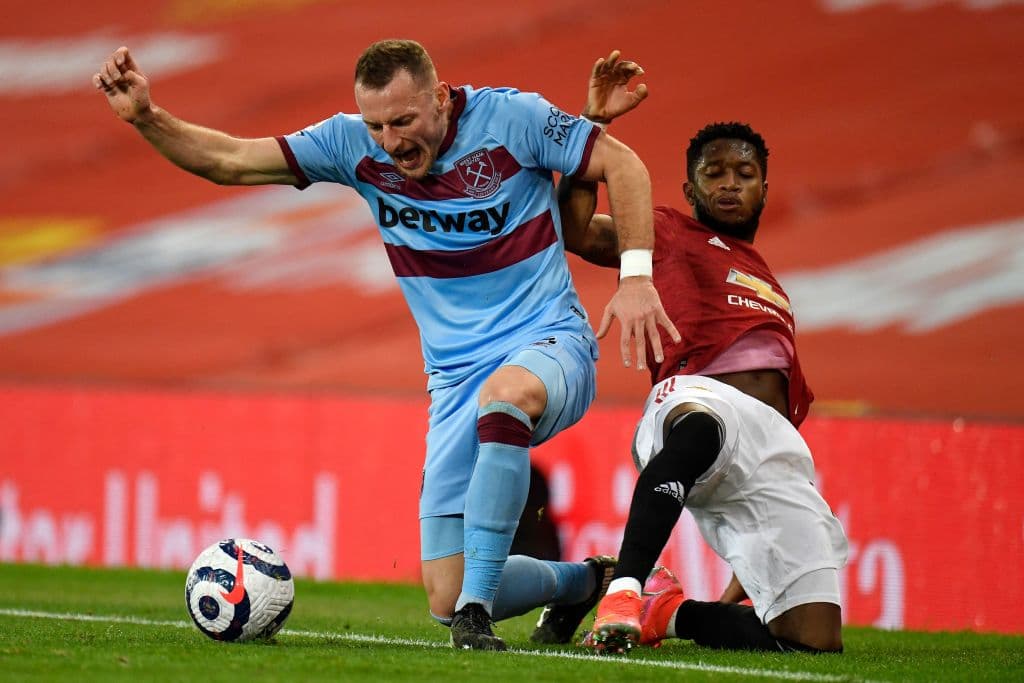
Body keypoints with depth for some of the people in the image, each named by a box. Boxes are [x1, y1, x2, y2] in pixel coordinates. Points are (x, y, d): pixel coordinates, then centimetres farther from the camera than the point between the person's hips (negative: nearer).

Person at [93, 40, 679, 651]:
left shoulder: (510, 117, -10)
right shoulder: (354, 144, -1)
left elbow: (621, 163, -3)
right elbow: (228, 161, 0)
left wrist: (636, 278, -13)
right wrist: (146, 117, -15)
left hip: (549, 342, -4)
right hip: (455, 381, 4)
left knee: (504, 393, -44)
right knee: (445, 600, -5)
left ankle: (478, 609, -38)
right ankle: (581, 583, 27)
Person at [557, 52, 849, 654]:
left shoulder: (769, 285, 37)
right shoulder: (669, 234, 22)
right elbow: (575, 229, 4)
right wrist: (595, 123, -1)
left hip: (776, 451, 6)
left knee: (815, 639, -9)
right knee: (700, 417, -48)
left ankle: (667, 610, 13)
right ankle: (625, 588, -50)